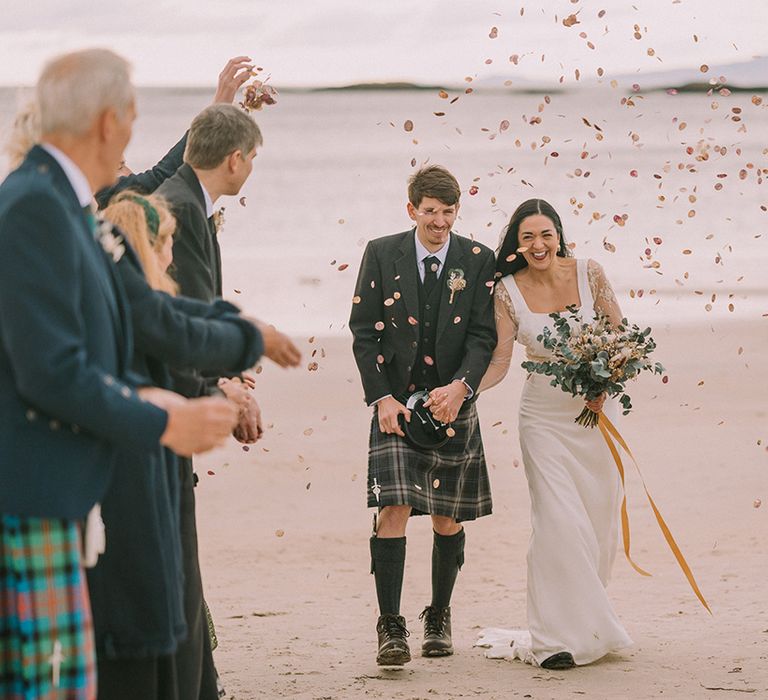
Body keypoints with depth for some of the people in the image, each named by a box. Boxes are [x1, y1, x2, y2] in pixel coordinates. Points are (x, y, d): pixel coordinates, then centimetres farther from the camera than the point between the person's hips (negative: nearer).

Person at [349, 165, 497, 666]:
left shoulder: (478, 261, 2)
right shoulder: (382, 254, 2)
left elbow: (484, 336, -2)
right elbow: (364, 331, 1)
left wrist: (460, 386, -18)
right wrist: (382, 397, -8)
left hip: (453, 403, 1)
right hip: (396, 403, -1)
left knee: (447, 517, 8)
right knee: (394, 510, -13)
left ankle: (439, 618, 25)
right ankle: (391, 627, -12)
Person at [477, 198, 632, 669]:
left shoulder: (589, 274, -5)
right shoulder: (509, 291, -6)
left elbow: (619, 335, 4)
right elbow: (499, 362, -8)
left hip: (595, 410, 2)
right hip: (545, 415, -1)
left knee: (600, 519, 4)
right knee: (560, 520, -12)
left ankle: (587, 617, 22)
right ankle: (562, 634, -6)